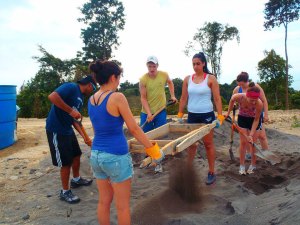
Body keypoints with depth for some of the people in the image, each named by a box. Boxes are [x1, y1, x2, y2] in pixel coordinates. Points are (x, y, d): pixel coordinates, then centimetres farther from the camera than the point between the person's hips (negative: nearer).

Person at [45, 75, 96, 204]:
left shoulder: (80, 98, 13)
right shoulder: (71, 87, -14)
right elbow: (52, 97, -29)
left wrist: (85, 137, 9)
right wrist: (70, 110, -27)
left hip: (67, 129, 10)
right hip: (56, 130, -10)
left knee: (76, 155, 21)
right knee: (66, 162, 0)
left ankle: (76, 179, 44)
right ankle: (65, 192, 18)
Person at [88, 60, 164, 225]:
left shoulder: (91, 100, 5)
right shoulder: (117, 97, -16)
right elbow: (134, 129, -13)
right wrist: (152, 149, -3)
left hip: (96, 155, 7)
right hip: (116, 156, -7)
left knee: (104, 201, 21)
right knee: (122, 205, 11)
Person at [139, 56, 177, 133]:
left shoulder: (164, 75, -7)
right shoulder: (143, 79, -16)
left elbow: (170, 82, 17)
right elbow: (143, 98, -14)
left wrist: (172, 96, 11)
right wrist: (149, 113, -23)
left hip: (161, 111, 2)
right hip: (146, 112, -2)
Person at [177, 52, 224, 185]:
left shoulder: (211, 78, -6)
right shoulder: (187, 79, 3)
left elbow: (217, 99, -7)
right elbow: (183, 98, 8)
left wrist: (220, 116, -13)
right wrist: (180, 115, 5)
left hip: (207, 115, -3)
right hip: (192, 115, 3)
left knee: (208, 143, 5)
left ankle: (211, 173, 17)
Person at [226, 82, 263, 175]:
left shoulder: (259, 103, -37)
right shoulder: (239, 97, -35)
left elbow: (256, 120, -24)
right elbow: (232, 100, -7)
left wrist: (251, 135, -26)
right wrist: (228, 113, -2)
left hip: (254, 119, -1)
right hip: (242, 118, 1)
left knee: (252, 143, 3)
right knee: (243, 142, 1)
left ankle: (253, 165, 20)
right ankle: (242, 165, 11)